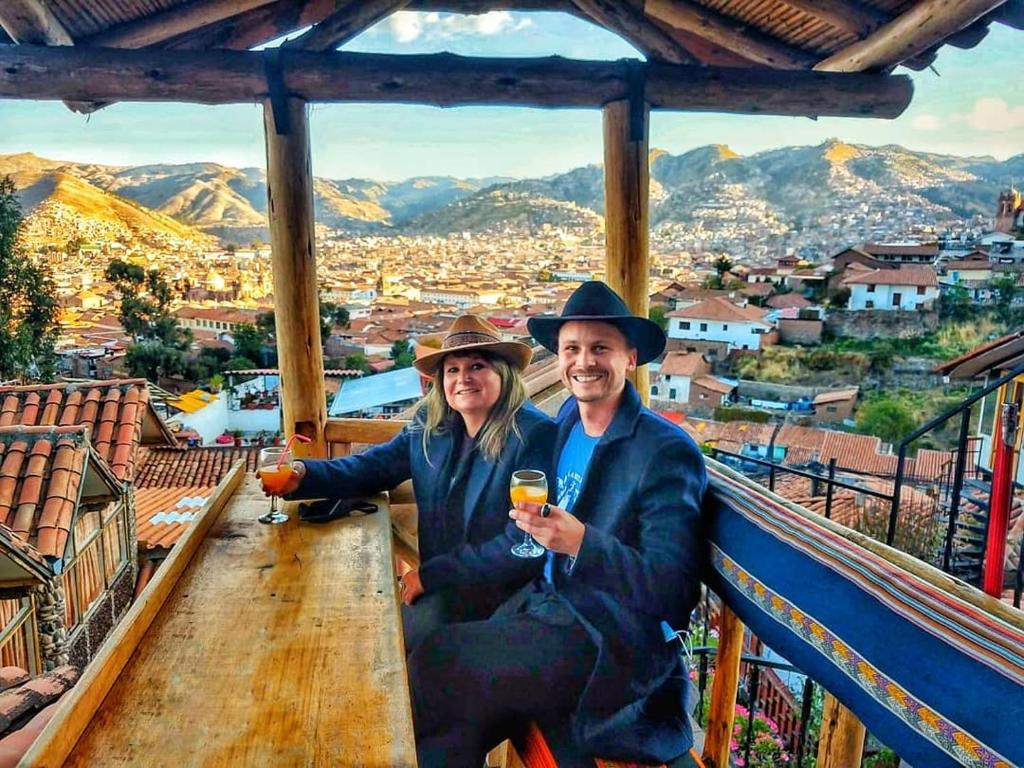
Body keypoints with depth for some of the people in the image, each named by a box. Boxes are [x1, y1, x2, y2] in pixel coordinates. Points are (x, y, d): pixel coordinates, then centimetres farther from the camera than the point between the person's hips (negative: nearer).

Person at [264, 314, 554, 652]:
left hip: (498, 590, -5)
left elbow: (525, 544, -21)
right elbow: (374, 466, 7)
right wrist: (303, 475, -13)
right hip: (439, 585, 5)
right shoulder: (430, 426, 3)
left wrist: (432, 574, -18)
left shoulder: (536, 437, -18)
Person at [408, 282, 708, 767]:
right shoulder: (568, 418, 6)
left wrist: (581, 541, -31)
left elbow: (672, 592, -19)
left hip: (607, 645, -6)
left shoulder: (668, 453, -16)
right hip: (547, 605, 6)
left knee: (431, 663, -14)